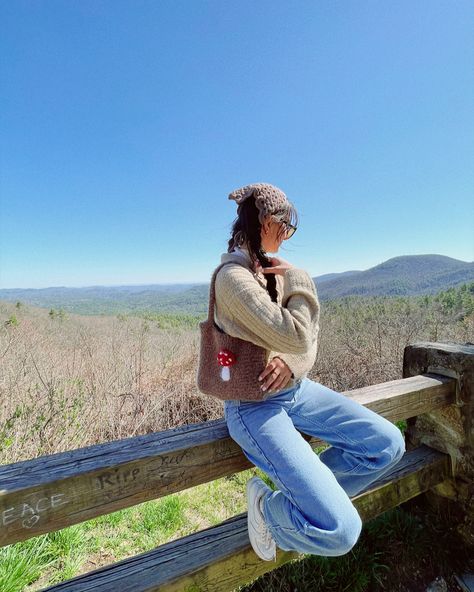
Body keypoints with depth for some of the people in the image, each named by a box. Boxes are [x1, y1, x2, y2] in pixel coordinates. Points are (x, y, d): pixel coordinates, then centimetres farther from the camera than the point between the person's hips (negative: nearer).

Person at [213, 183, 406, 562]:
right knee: (339, 529, -16)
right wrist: (301, 282, -12)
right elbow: (296, 336, -25)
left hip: (295, 389, 8)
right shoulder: (233, 276, -21)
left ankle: (305, 495, 15)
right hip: (255, 405, -8)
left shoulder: (275, 269, 6)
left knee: (389, 444, 1)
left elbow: (310, 335, 6)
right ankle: (268, 504, 15)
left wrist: (290, 361, -15)